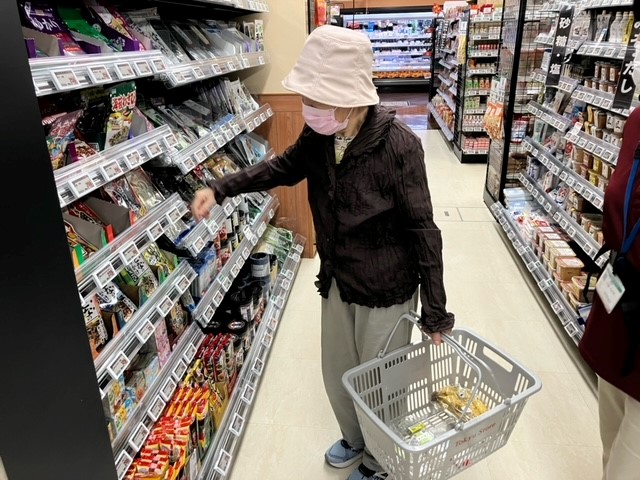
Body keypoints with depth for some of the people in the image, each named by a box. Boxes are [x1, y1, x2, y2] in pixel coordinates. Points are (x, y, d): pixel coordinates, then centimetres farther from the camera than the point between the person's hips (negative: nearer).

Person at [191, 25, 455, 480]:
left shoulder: (398, 144, -26)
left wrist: (435, 313, -14)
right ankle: (354, 437, 54)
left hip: (387, 289, -6)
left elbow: (423, 231, -19)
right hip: (338, 281, 6)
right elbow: (286, 166, 14)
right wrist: (221, 188, 7)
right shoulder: (320, 135, -8)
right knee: (337, 373, 23)